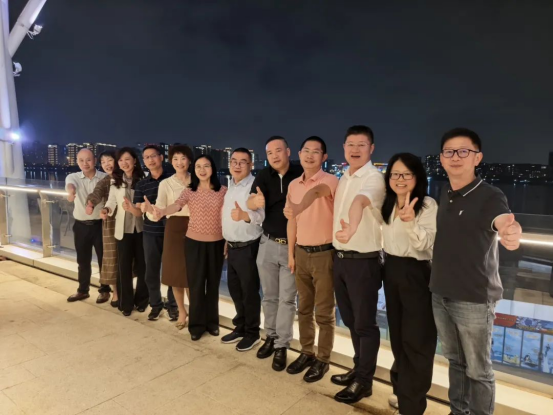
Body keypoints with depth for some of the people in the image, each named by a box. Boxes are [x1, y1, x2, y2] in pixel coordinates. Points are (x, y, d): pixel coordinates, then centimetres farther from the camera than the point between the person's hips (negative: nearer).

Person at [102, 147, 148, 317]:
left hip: (141, 228, -1)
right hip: (123, 229, 1)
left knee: (142, 265, 8)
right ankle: (126, 303, 20)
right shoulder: (115, 181, 5)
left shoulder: (143, 180, -1)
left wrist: (136, 208, -19)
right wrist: (106, 210, -20)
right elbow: (112, 201, 0)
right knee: (124, 267, 5)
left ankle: (141, 300, 26)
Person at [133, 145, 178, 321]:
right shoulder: (141, 184, 6)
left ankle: (172, 305, 22)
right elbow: (139, 211, 2)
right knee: (151, 271, 9)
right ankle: (155, 304, 26)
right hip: (150, 233, 3)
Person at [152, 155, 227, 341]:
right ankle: (196, 324, 22)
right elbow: (177, 205, -22)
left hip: (216, 243, 1)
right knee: (196, 284, 6)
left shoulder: (223, 191, -1)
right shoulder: (189, 191, -3)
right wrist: (162, 212, -44)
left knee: (213, 284, 12)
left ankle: (212, 321, 29)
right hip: (194, 242, 0)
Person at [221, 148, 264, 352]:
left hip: (247, 248, -8)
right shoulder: (230, 185, 10)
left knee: (249, 292, 5)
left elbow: (260, 213, -33)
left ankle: (252, 333, 23)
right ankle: (240, 327, 37)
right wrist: (227, 241, 18)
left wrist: (245, 215, -53)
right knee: (235, 289, 19)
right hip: (232, 247, 8)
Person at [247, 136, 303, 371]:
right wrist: (256, 201, -40)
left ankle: (282, 346, 16)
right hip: (268, 244, 3)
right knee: (269, 296, 14)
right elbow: (250, 203, -17)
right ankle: (271, 336, 31)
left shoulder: (301, 175, -9)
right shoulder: (263, 176, -1)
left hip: (293, 246, -3)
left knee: (287, 299, 5)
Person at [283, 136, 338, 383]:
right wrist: (290, 253, 11)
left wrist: (297, 206, -53)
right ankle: (306, 352, 33)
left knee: (324, 311, 7)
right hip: (301, 252, 6)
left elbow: (315, 192, -33)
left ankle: (323, 359, 23)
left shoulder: (330, 181, -11)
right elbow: (292, 221, 12)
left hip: (323, 253, -6)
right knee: (304, 307, 17)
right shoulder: (293, 185, 8)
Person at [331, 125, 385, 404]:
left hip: (363, 261, -8)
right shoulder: (343, 179, 13)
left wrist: (351, 223, -52)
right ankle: (358, 369, 40)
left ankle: (364, 381, 25)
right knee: (350, 320, 20)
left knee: (365, 324, 7)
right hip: (339, 258, 8)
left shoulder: (375, 179, -12)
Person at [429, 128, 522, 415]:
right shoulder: (444, 195, 5)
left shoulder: (490, 196, -14)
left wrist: (512, 232, -57)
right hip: (440, 295, 6)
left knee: (478, 370, 11)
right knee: (454, 360, 22)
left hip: (474, 298, -6)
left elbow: (504, 221, -37)